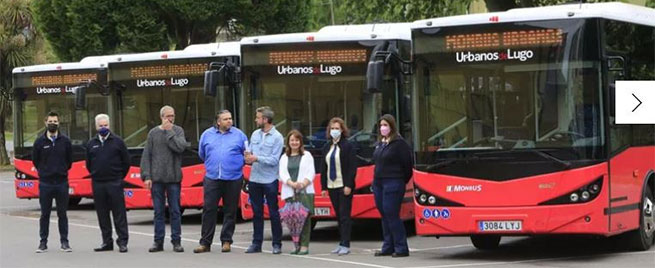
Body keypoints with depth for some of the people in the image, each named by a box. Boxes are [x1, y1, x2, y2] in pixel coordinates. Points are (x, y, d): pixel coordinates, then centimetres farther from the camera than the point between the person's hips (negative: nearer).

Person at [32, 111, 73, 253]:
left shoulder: (65, 141, 4)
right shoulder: (39, 142, 2)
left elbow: (69, 160, 12)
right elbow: (35, 160, 11)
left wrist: (63, 171, 10)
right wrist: (43, 172, 11)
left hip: (62, 183, 0)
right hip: (45, 183, 0)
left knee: (62, 214, 4)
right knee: (45, 214, 4)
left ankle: (64, 242, 10)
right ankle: (43, 242, 10)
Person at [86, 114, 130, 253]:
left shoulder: (117, 141, 1)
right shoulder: (91, 144, 10)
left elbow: (126, 161, 5)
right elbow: (88, 164, 19)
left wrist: (119, 177, 7)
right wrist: (96, 175, 15)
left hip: (114, 183, -3)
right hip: (97, 184, 3)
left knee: (119, 213, -4)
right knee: (102, 214, 6)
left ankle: (122, 242, -2)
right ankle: (107, 242, 12)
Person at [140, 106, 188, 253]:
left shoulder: (178, 130, 5)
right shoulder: (153, 133, 7)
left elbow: (180, 147, -13)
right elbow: (146, 156, 5)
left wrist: (169, 131, -9)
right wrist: (146, 176, -3)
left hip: (173, 177, -1)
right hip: (156, 178, 1)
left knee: (175, 210, 1)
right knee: (158, 211, 4)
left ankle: (176, 241, 6)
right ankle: (158, 241, 9)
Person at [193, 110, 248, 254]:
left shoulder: (239, 135, 4)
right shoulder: (207, 134, 8)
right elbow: (202, 154, 19)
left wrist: (237, 164, 4)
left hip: (233, 179, -1)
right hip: (212, 178, 1)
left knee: (230, 211, 3)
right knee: (209, 209, -4)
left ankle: (226, 241, 12)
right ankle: (205, 243, 0)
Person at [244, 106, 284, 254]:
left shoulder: (277, 137, -8)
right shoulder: (255, 134, 10)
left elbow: (274, 160, -12)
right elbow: (250, 152, 12)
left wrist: (256, 158, -17)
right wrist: (248, 156, -10)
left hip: (270, 180, -5)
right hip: (254, 179, 5)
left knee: (273, 213, 1)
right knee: (257, 213, 10)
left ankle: (277, 244, 7)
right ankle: (256, 243, 16)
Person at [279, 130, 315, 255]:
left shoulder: (307, 155, 12)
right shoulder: (284, 158, 17)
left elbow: (311, 173, 3)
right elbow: (282, 174, 5)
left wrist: (303, 183, -15)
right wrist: (292, 183, -14)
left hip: (305, 192, -2)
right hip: (289, 192, 2)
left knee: (305, 218, -11)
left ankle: (304, 245, -12)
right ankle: (296, 245, 3)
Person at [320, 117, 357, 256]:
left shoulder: (347, 146, -5)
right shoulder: (327, 147, 13)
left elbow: (352, 167, -10)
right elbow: (324, 168, 15)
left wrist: (348, 185, -16)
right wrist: (324, 186, 9)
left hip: (344, 186, -6)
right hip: (331, 186, 6)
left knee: (344, 215, -7)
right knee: (338, 216, 8)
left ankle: (345, 245, -8)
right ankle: (342, 243, 12)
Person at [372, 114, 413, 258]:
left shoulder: (399, 143, -9)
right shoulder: (380, 143, 15)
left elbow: (407, 163, -9)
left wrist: (403, 180, -2)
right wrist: (375, 181, 14)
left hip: (393, 183, -8)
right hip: (378, 182, 8)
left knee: (392, 215, -10)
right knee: (384, 215, 9)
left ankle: (401, 248, -5)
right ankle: (388, 247, 15)